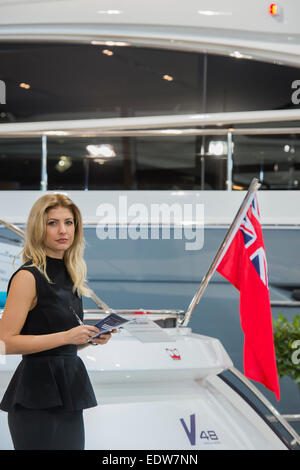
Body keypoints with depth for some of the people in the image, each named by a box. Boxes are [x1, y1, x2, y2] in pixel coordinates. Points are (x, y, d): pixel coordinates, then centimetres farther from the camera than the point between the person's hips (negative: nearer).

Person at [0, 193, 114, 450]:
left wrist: (91, 337, 4)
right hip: (38, 393, -8)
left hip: (68, 390, 8)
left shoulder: (70, 276, 14)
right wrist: (66, 336, -20)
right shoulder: (28, 277, -10)